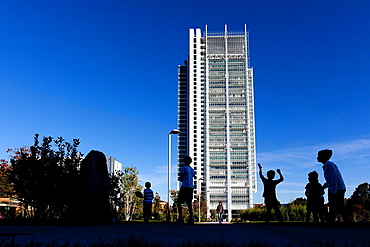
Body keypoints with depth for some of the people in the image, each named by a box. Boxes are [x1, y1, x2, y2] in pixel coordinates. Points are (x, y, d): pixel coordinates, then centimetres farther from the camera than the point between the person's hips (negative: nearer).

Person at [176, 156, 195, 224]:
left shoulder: (184, 168, -4)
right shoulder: (192, 170, 17)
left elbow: (181, 179, -7)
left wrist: (179, 178, 15)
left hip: (184, 187, -6)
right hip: (191, 188, 7)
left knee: (179, 202, 0)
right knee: (189, 203, 6)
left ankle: (180, 218, -10)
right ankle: (191, 219, -2)